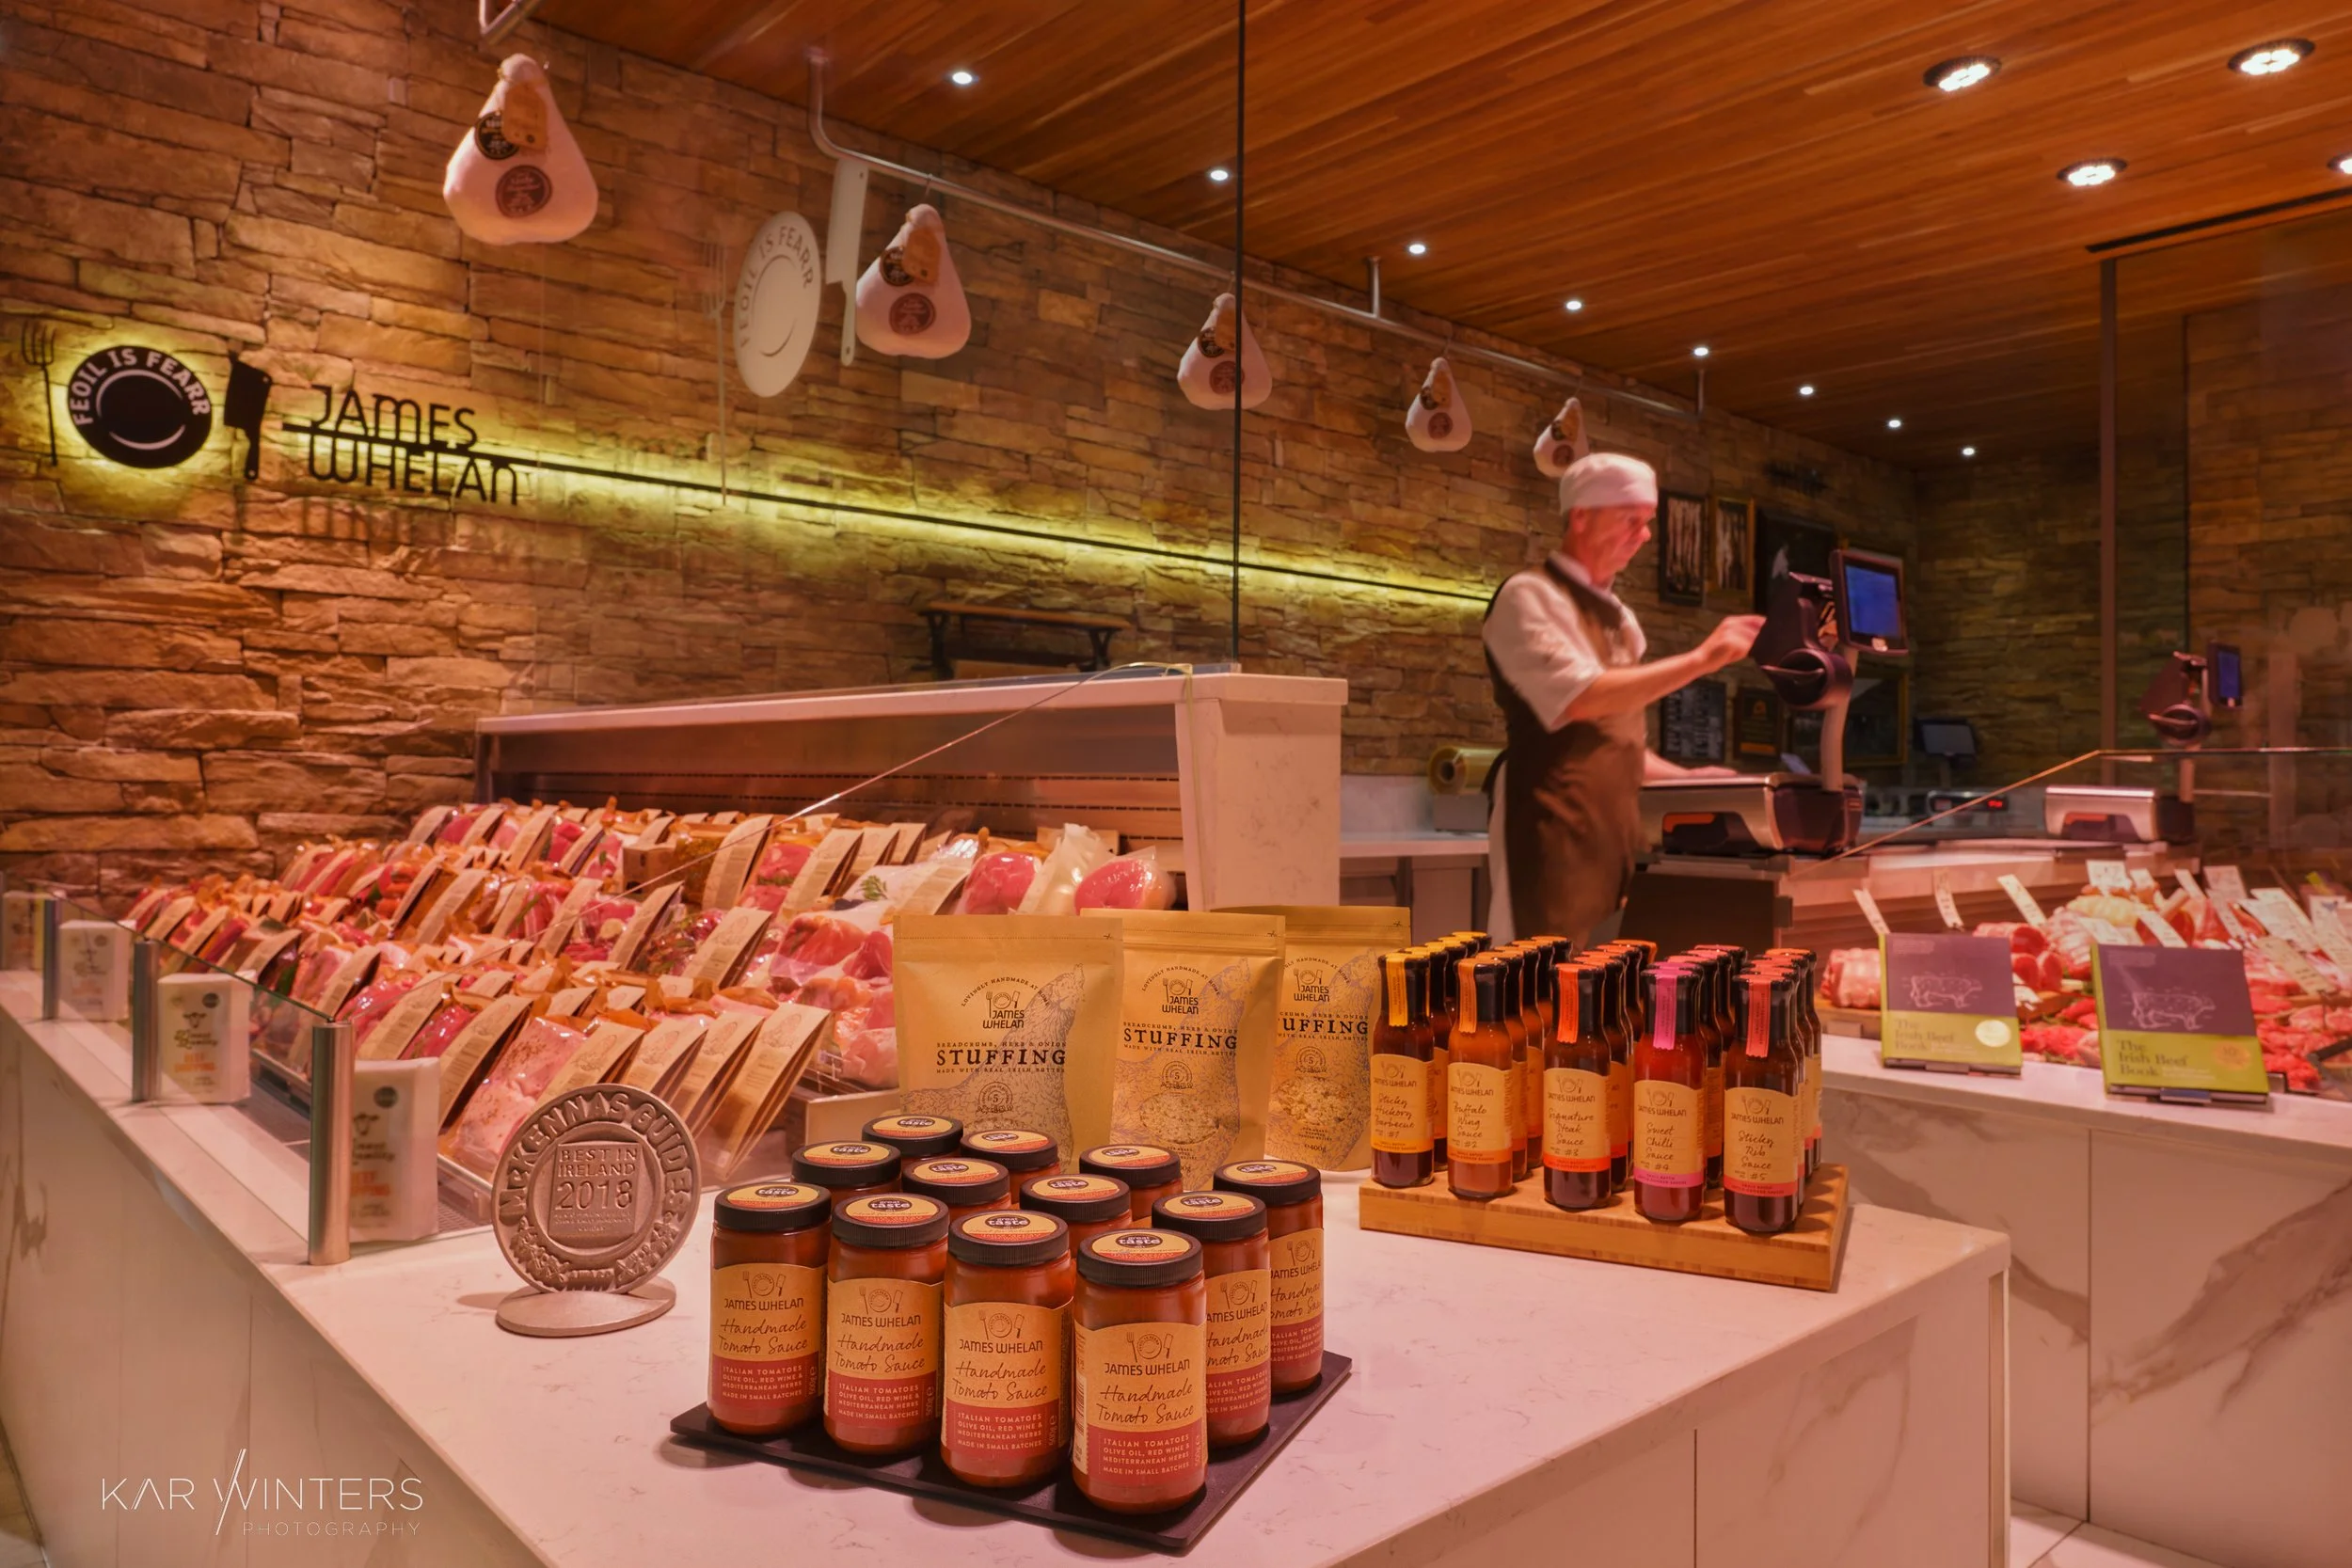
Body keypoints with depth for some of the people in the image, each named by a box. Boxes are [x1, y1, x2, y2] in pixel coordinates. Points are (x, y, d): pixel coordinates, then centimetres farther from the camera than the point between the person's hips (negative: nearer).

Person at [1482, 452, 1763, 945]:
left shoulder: (1619, 618, 18)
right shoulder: (1528, 597, -7)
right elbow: (1582, 698, -21)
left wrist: (1685, 778, 12)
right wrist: (1700, 659, -17)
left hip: (1615, 831, 8)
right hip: (1555, 833, -8)